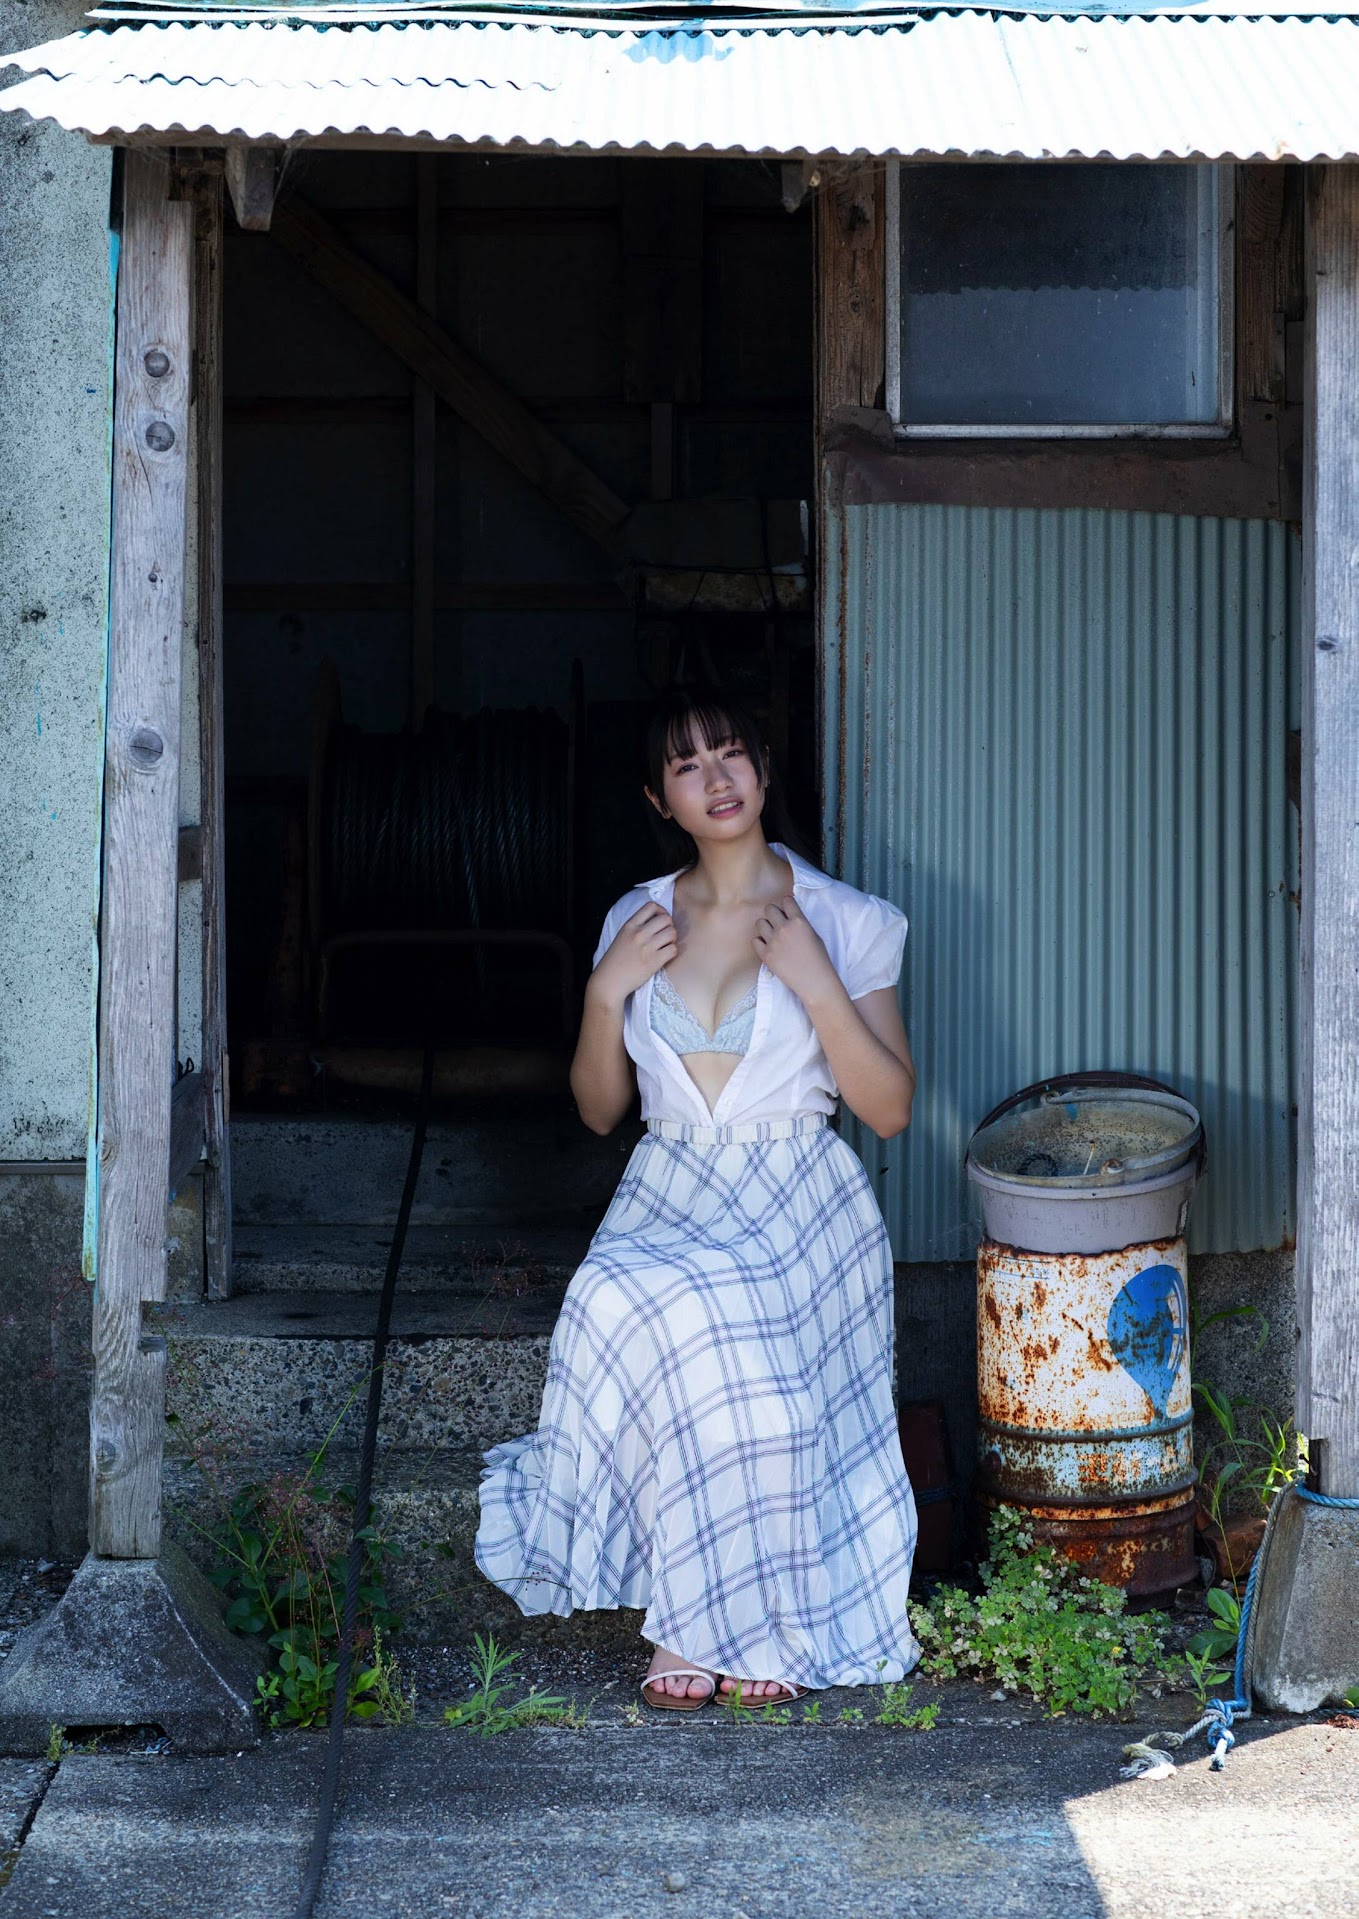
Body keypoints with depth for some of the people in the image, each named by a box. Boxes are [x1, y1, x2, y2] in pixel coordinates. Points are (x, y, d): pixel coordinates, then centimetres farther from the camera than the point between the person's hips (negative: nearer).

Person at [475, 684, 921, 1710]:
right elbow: (599, 1109, 14)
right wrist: (607, 991, -2)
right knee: (626, 1312, -32)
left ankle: (711, 1617, -13)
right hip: (667, 1198, 3)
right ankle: (704, 1619, -17)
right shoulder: (636, 921, 11)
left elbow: (891, 1108, -3)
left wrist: (815, 982, -13)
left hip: (799, 1208, -3)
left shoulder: (842, 921, 1)